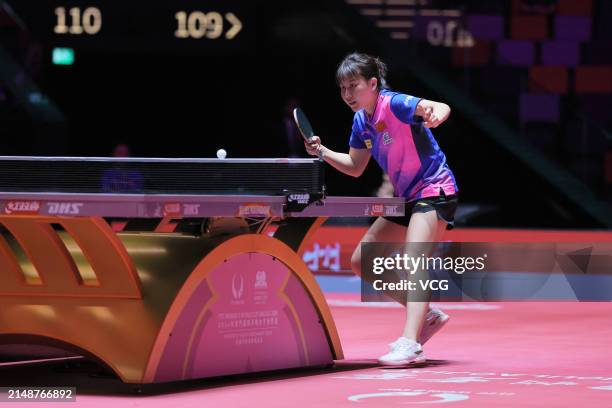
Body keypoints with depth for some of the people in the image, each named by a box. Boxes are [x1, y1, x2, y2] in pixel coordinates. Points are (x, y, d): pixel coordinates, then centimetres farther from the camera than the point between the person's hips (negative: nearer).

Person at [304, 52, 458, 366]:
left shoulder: (394, 104, -19)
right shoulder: (361, 121, 4)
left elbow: (441, 107, -34)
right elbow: (355, 167, 17)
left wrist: (435, 114, -58)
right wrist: (322, 152, 2)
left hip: (435, 190, -9)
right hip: (406, 197, 9)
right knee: (361, 262, 10)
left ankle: (410, 343, -37)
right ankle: (426, 315, 15)